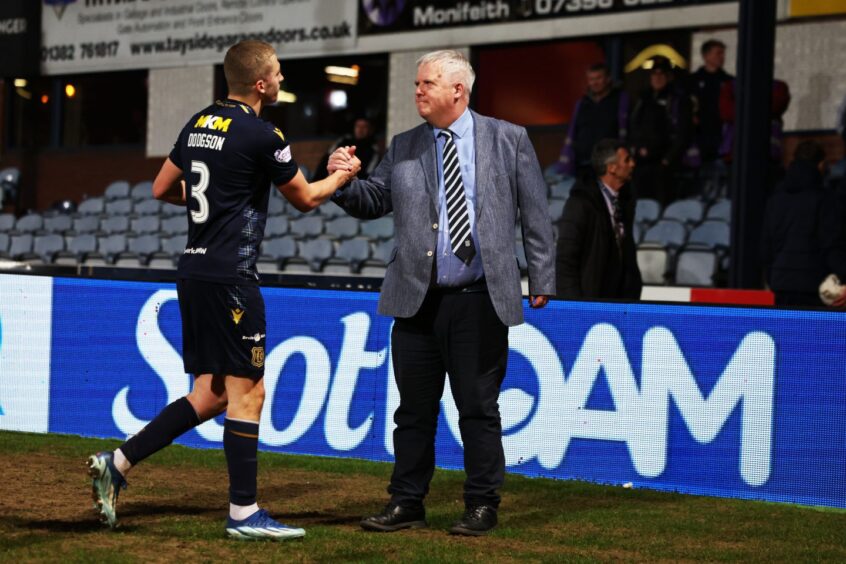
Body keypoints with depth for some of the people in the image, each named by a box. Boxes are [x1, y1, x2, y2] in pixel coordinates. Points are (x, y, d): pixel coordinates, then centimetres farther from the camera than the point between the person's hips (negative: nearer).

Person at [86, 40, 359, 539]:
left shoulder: (199, 124, 12)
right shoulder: (261, 135, -11)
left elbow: (162, 189, 20)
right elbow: (305, 198, 2)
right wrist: (342, 177, 21)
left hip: (194, 272, 8)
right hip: (230, 277, -8)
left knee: (211, 393, 13)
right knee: (247, 392, -2)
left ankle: (117, 464, 10)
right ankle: (244, 514, 2)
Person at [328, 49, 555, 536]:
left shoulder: (509, 139, 3)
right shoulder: (404, 148, 10)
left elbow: (535, 214, 3)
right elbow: (372, 202, 12)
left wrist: (542, 279, 0)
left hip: (480, 301, -3)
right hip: (417, 300, 3)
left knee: (479, 407, 3)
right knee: (415, 409, 8)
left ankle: (482, 506, 12)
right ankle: (407, 504, 17)